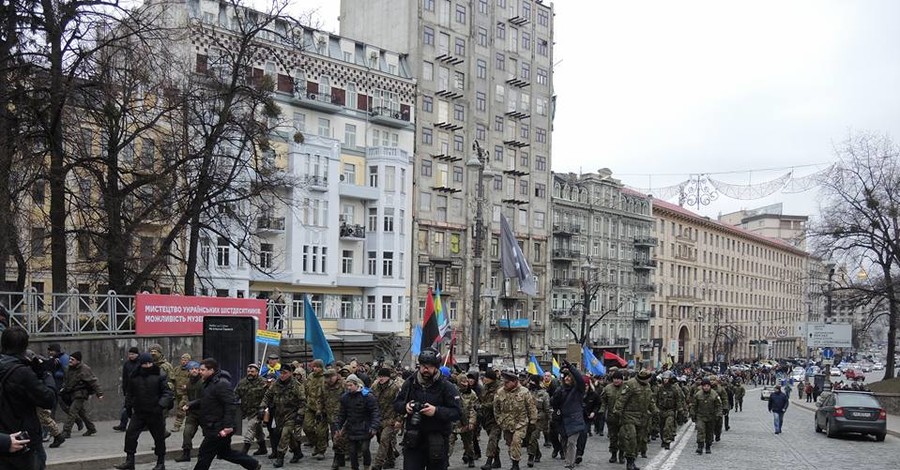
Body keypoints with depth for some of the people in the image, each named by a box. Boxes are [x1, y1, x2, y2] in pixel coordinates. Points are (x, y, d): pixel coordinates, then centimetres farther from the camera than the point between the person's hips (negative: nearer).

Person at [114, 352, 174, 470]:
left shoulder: (160, 376, -7)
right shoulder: (134, 377, 5)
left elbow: (168, 392, -10)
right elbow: (130, 393, 18)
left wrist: (161, 405, -24)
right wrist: (129, 406, 14)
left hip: (155, 413, -3)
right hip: (138, 412, 3)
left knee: (159, 437, 6)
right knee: (130, 434, -5)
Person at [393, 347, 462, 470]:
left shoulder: (446, 386, -7)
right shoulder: (410, 383, 4)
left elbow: (457, 412, -11)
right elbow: (396, 403, 13)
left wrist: (436, 411, -24)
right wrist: (405, 406, -10)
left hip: (438, 442, -2)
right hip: (413, 441, 2)